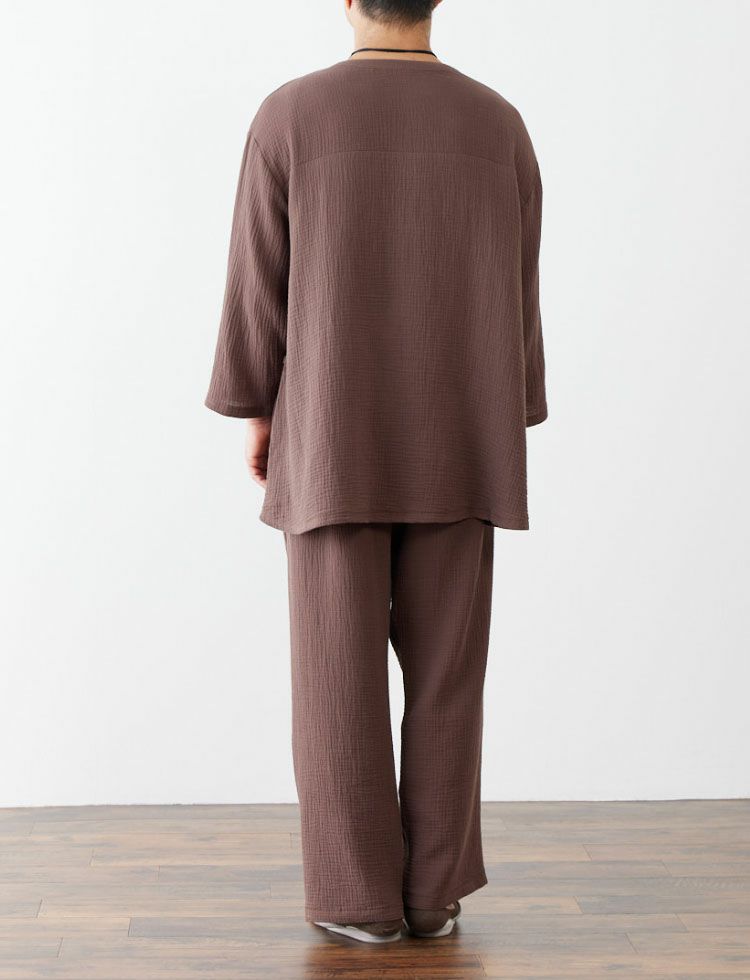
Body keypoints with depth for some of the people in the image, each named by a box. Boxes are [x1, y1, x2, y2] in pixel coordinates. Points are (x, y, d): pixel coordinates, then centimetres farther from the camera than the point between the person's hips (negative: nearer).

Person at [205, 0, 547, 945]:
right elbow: (514, 301, 3)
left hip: (334, 439, -2)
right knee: (444, 671, 8)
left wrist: (256, 414, 6)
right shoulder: (498, 124, 1)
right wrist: (506, 433, 11)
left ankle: (360, 894, 6)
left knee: (339, 672, 4)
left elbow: (260, 286, -5)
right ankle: (434, 890, 10)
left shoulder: (289, 115, -5)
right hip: (452, 442, 2)